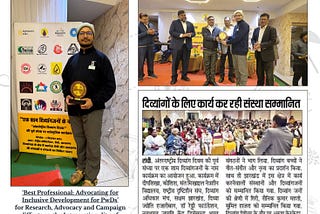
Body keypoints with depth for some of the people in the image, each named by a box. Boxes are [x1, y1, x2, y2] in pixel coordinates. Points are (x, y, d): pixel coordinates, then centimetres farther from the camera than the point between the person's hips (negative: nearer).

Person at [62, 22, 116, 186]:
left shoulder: (101, 58, -3)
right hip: (74, 109, 5)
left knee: (92, 144, 0)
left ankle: (91, 177, 10)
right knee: (80, 142, 15)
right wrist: (67, 95, 1)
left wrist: (94, 101, -17)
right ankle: (81, 168, 32)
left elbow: (110, 86, -7)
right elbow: (65, 81, 22)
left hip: (93, 109, -5)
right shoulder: (72, 60, 14)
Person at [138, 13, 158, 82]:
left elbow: (156, 33, 14)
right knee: (141, 61, -1)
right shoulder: (138, 25, -7)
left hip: (150, 45, 6)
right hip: (141, 46, -6)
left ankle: (151, 73, 27)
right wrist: (147, 32, -21)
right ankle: (140, 75, 7)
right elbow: (137, 35, -17)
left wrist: (153, 33, -10)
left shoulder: (151, 25, 11)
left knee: (150, 60, 13)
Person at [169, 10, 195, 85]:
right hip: (177, 45, -4)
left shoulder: (190, 24, 15)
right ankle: (174, 77, 3)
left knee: (186, 61, 7)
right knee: (175, 62, -3)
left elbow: (193, 33, 16)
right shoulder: (174, 22, 2)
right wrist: (181, 35, -16)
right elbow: (171, 32, -8)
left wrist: (189, 35, -8)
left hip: (187, 45, 4)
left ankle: (184, 75, 20)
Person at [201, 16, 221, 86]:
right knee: (207, 65, 5)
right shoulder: (204, 29, 0)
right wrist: (215, 38, -25)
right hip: (206, 50, -1)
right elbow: (206, 37, -17)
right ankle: (207, 79, 15)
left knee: (213, 66, 6)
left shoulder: (217, 29, 4)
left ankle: (212, 80, 14)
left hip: (214, 50, 1)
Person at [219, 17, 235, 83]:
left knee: (231, 63, 6)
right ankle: (221, 77, 13)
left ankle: (231, 76, 16)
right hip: (224, 48, 0)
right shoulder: (222, 29, 3)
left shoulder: (233, 29, 3)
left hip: (231, 48, 0)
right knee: (222, 63, 3)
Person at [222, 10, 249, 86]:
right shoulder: (236, 26, 17)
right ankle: (238, 84, 25)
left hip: (241, 51, -9)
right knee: (236, 70, 16)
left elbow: (238, 38, -18)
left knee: (242, 71, -6)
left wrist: (227, 42, -10)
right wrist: (228, 38, 0)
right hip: (235, 51, 9)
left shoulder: (244, 25, -11)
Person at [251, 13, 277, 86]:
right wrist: (254, 44, -8)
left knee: (269, 76, -3)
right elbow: (252, 39, 16)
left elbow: (273, 41, -13)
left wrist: (261, 45, -19)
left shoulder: (272, 29, -4)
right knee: (259, 74, 16)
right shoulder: (256, 29, 14)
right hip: (258, 55, 6)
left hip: (267, 55, -6)